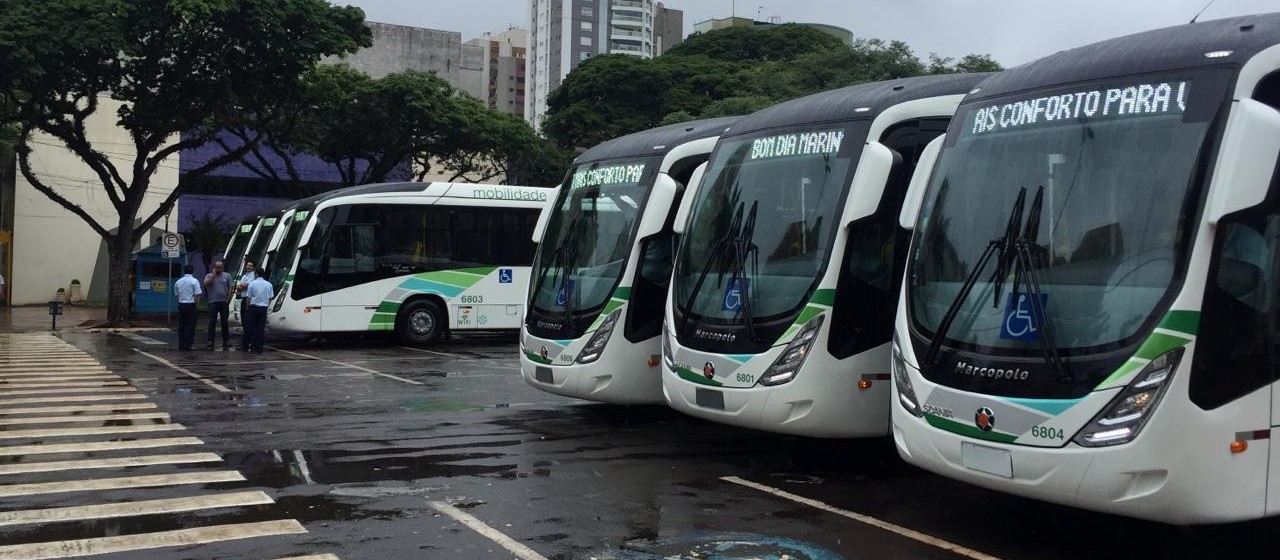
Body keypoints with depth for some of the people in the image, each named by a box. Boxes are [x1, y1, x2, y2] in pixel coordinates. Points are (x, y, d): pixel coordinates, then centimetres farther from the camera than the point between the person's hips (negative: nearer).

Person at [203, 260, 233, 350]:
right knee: (212, 322, -3)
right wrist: (213, 275, -11)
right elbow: (205, 284, -12)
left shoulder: (227, 276, 9)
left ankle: (226, 341, 11)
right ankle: (210, 341, 0)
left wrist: (228, 299, -2)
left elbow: (230, 288, 7)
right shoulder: (209, 276, 7)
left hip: (224, 302, 1)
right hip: (213, 302, -1)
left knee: (224, 322, 5)